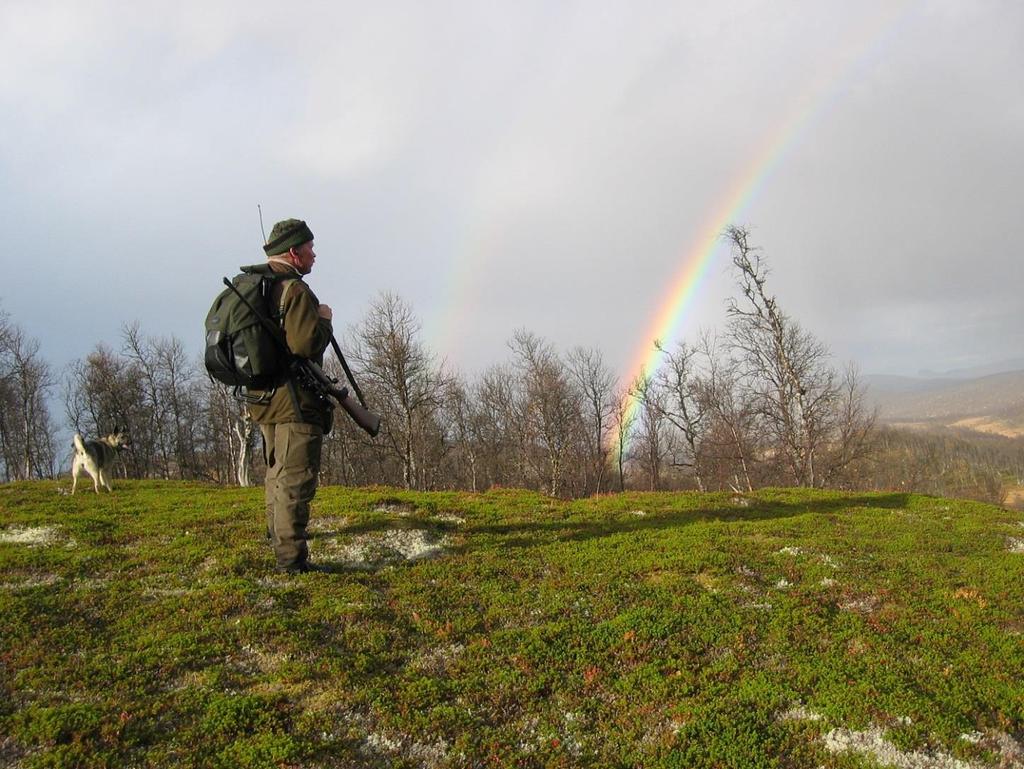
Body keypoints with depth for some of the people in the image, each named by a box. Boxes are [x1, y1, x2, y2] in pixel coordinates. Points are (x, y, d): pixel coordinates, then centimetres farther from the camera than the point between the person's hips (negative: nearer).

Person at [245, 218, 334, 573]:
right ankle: (291, 558, -6)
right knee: (296, 478, -7)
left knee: (278, 473, 22)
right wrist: (324, 319, -6)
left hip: (264, 397, 10)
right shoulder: (295, 291, -16)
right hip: (295, 400, -10)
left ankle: (278, 538, 35)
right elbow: (306, 344, -27)